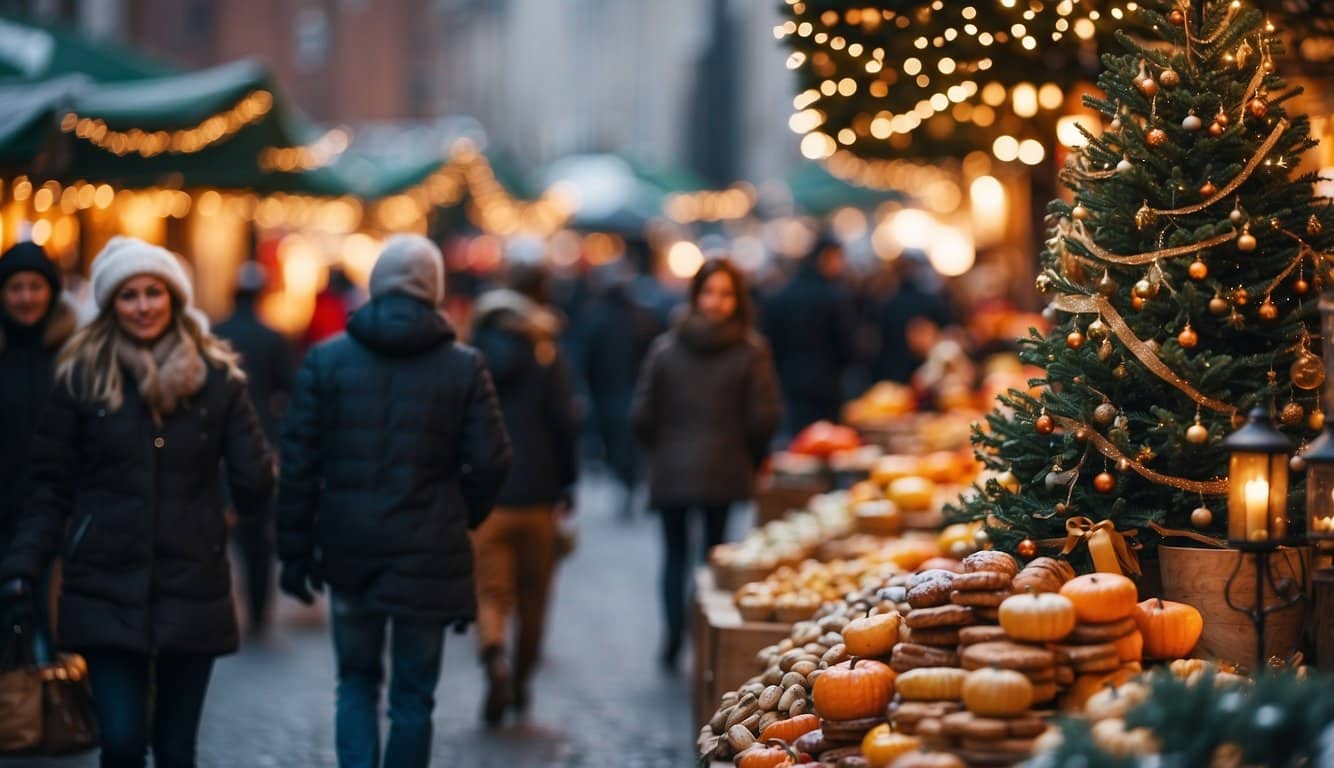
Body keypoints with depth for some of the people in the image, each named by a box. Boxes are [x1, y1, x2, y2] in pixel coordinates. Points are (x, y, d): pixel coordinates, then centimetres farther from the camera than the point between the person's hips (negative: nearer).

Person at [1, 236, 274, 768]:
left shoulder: (217, 377, 2)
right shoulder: (83, 376, -1)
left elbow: (251, 486, 3)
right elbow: (51, 487, 1)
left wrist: (258, 476, -14)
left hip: (191, 590, 1)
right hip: (108, 591, -1)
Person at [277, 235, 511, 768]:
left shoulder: (327, 359, -2)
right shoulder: (463, 366, -4)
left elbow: (298, 462, -2)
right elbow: (489, 463, -6)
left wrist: (295, 552, 4)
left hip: (348, 549, 1)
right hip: (428, 554, -1)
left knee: (357, 681, 16)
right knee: (413, 694, 9)